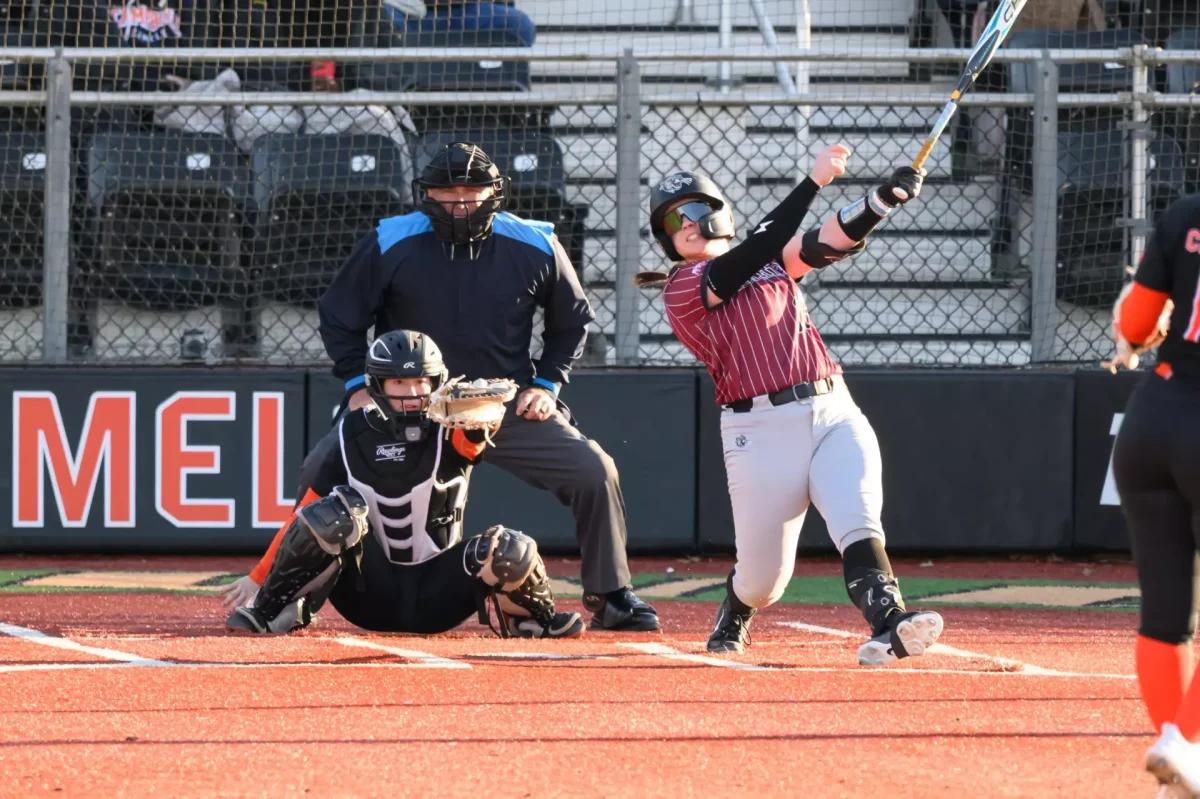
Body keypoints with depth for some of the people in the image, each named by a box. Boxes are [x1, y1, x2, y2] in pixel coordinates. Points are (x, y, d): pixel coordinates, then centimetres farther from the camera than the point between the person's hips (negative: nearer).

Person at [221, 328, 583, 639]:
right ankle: (272, 609, -15)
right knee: (336, 510, -28)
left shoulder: (447, 434, -6)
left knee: (511, 551, -28)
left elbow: (471, 441, -32)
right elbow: (305, 516, 0)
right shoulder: (354, 440, -3)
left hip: (436, 600, 0)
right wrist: (257, 579, -3)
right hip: (370, 598, 0)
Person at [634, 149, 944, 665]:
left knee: (857, 522, -23)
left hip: (835, 413, 3)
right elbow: (756, 251, -11)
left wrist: (882, 201, -13)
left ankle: (887, 625, -41)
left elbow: (828, 244, 5)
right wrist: (813, 182, -14)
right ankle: (731, 621, 36)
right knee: (763, 579, 2)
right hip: (761, 428, -3)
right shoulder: (682, 288, 2)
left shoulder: (775, 264, 21)